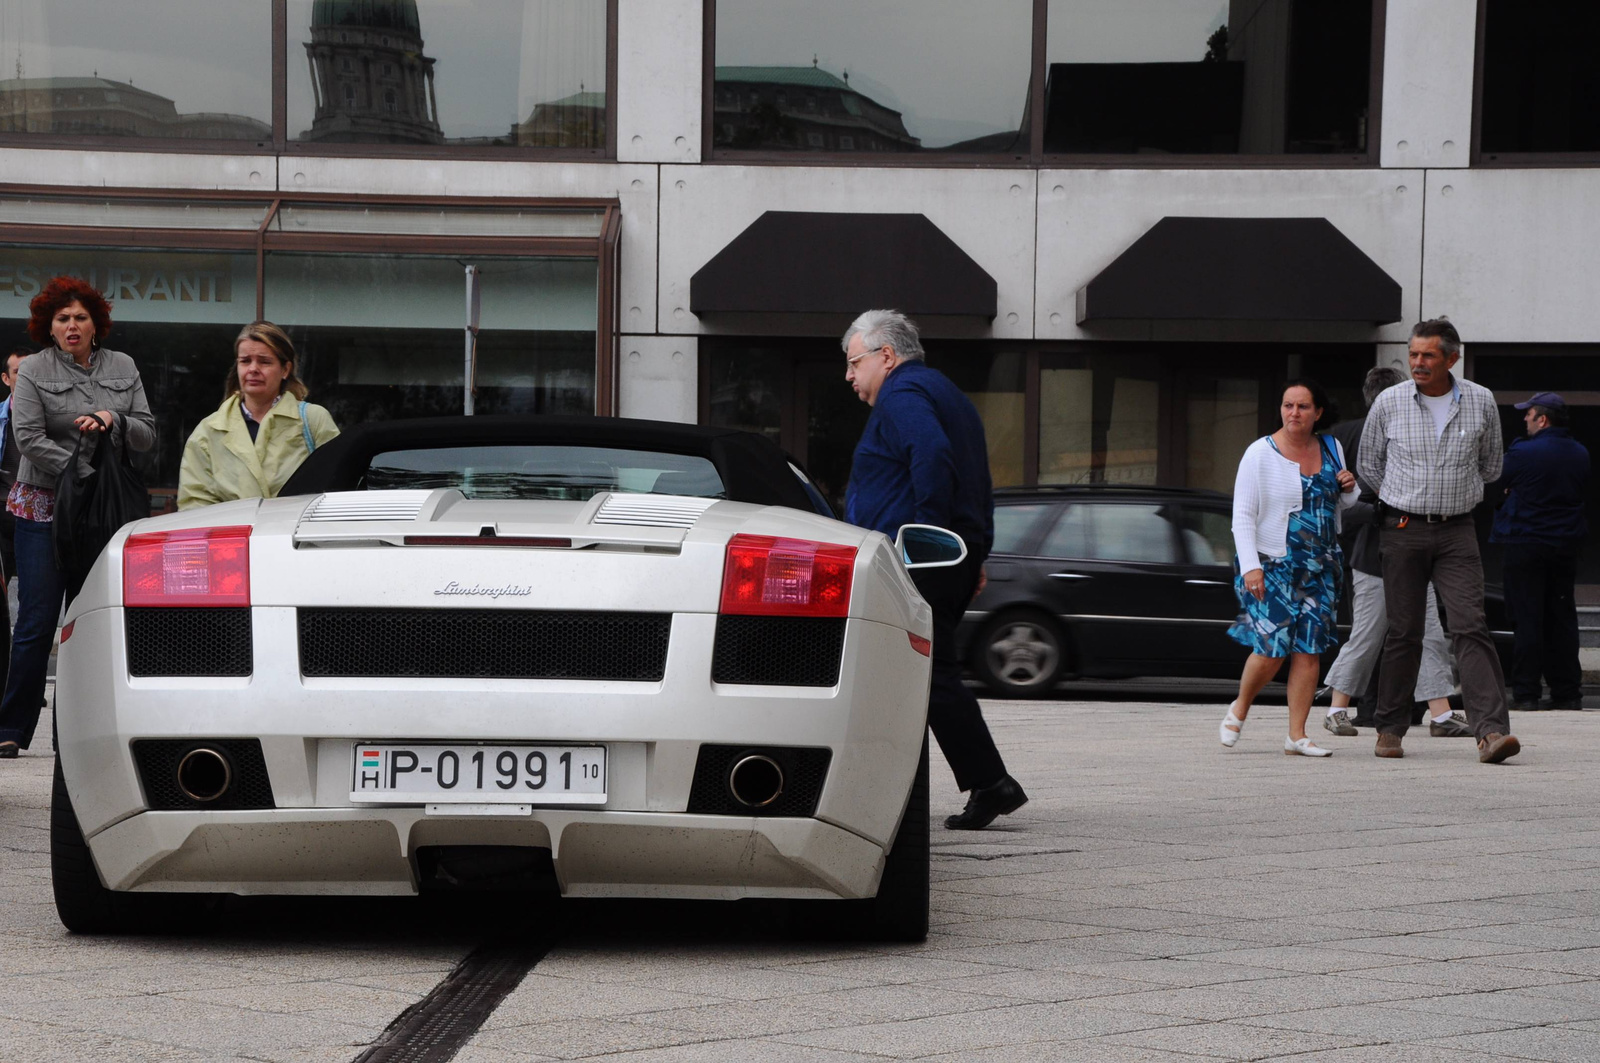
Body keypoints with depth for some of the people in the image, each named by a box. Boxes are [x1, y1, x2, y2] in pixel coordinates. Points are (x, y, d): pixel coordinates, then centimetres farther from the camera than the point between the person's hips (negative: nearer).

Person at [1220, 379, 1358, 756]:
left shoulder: (1331, 449, 9)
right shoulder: (1260, 453, -6)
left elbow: (1339, 505, 24)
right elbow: (1242, 516, -7)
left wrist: (1349, 489, 0)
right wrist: (1250, 566, -17)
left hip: (1319, 567, 4)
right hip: (1272, 565, -4)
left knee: (1309, 648, -3)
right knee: (1273, 647, -12)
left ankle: (1297, 735, 0)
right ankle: (1239, 708, 16)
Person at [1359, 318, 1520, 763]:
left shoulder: (1481, 402, 2)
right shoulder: (1388, 403, 0)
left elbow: (1490, 466, 18)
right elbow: (1370, 466, 14)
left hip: (1457, 531, 0)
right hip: (1403, 530, 0)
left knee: (1471, 627, -11)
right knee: (1404, 632, 2)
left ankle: (1491, 730, -19)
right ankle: (1391, 728, 15)